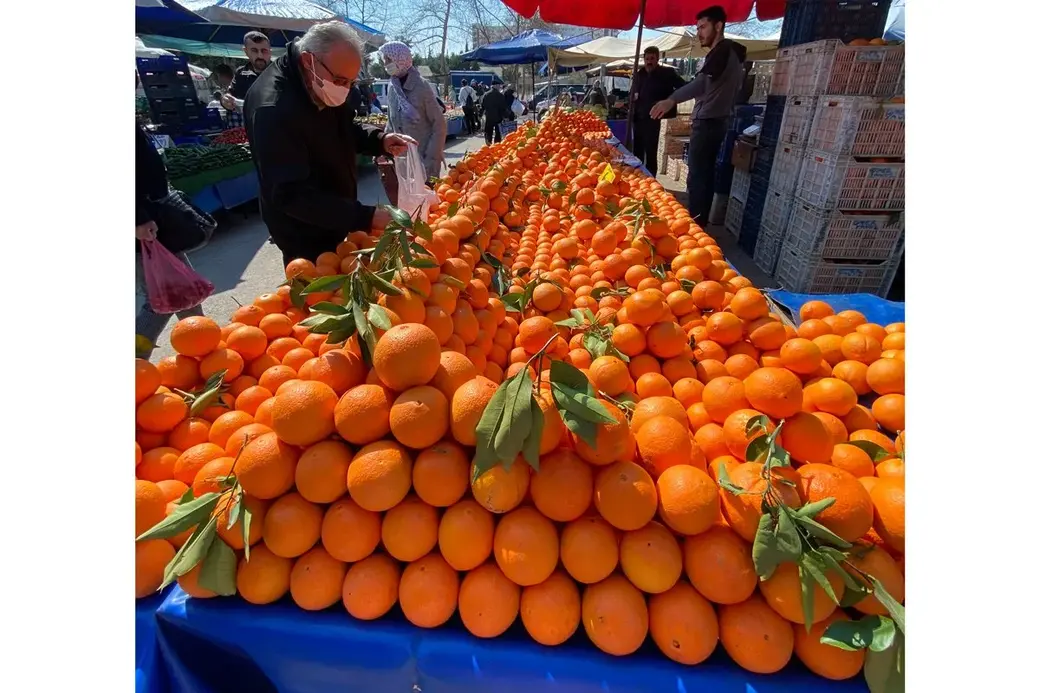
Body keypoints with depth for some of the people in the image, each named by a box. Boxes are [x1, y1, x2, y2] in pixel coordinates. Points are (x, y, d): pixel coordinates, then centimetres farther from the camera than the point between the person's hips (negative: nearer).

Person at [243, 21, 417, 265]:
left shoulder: (324, 88, -3)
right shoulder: (273, 108, -31)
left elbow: (344, 130, 14)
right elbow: (292, 194, -34)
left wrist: (380, 140, -8)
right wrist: (366, 217, -39)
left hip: (335, 221, 8)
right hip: (305, 235, -8)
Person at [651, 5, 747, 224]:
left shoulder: (722, 50, -14)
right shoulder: (729, 52, 19)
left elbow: (702, 82, -33)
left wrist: (672, 100, -47)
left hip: (708, 122, -11)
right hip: (715, 121, 11)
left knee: (697, 176, -12)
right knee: (706, 174, 12)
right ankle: (700, 222, 17)